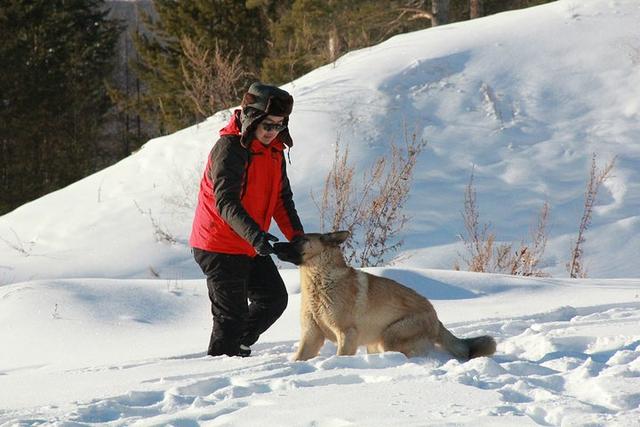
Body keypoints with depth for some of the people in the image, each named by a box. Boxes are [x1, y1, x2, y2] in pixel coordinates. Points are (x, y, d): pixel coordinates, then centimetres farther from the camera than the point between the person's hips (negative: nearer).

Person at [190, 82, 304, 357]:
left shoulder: (274, 149, 7)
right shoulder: (230, 147, -21)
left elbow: (282, 198, 11)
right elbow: (225, 202, -30)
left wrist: (296, 236, -4)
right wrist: (254, 234, -43)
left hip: (251, 246, 9)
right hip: (219, 247, -9)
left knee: (274, 299, 14)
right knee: (232, 314, -7)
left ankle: (238, 349, 29)